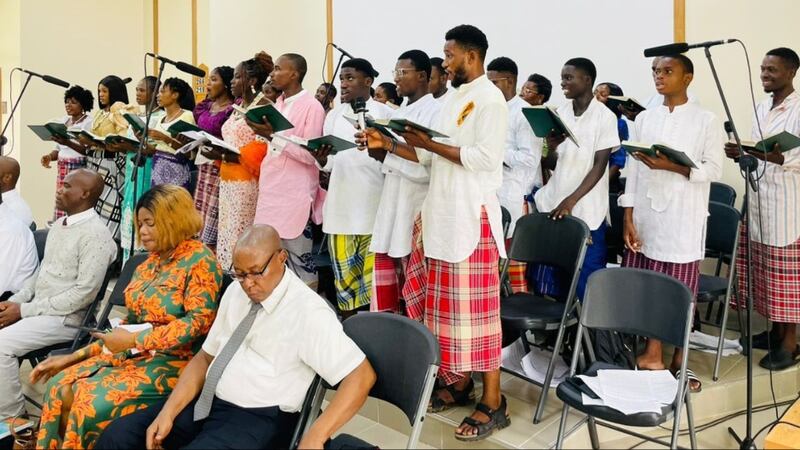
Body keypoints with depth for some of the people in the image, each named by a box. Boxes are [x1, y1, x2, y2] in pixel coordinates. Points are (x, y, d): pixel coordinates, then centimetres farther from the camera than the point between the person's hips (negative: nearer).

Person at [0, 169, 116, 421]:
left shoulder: (95, 234, -17)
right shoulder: (59, 225, 13)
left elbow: (84, 293, -22)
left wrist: (25, 310, -18)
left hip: (66, 318, -9)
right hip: (37, 309, 9)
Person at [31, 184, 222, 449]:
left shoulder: (199, 260, -9)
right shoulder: (149, 263, 15)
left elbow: (198, 321, -18)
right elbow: (132, 324, 15)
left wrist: (134, 340, -19)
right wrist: (75, 356, 8)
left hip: (172, 361, -8)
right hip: (133, 354, 8)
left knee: (94, 401, -24)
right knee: (60, 388, -10)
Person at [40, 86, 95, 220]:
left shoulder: (89, 122, -5)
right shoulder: (64, 120, 17)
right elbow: (59, 149, 20)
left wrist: (68, 143, -27)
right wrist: (50, 156, 0)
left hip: (80, 169, -7)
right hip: (62, 169, 7)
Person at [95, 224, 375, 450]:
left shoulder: (308, 311, -16)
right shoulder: (236, 292, 8)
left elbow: (361, 375, -21)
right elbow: (205, 356, 12)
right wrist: (168, 412, -2)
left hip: (258, 420, -7)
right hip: (206, 403, 7)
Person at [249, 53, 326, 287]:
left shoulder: (312, 107, -9)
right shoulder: (278, 104, 15)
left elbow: (310, 155, -17)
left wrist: (273, 136, -19)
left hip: (294, 195, -7)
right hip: (271, 191, 7)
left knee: (299, 261, 0)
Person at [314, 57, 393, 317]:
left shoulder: (385, 114, 1)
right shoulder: (334, 115, 14)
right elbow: (328, 164, 13)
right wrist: (320, 158, -9)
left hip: (374, 205, -4)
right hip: (341, 205, 4)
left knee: (373, 273, -4)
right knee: (344, 271, 8)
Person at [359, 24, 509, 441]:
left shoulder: (490, 98, -9)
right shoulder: (453, 98, 17)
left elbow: (485, 158, -20)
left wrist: (430, 143, -16)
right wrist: (388, 145, 9)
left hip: (472, 215, -9)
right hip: (441, 211, 9)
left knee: (474, 306, -6)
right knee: (447, 303, 12)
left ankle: (493, 402, 3)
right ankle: (459, 382, 25)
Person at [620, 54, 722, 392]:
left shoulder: (705, 120, 1)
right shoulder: (644, 119, 10)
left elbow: (715, 169, -5)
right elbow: (634, 168, 7)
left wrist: (672, 166, -19)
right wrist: (628, 216, 1)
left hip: (683, 220, -3)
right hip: (645, 216, 3)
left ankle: (679, 359, 18)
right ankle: (652, 354, 16)